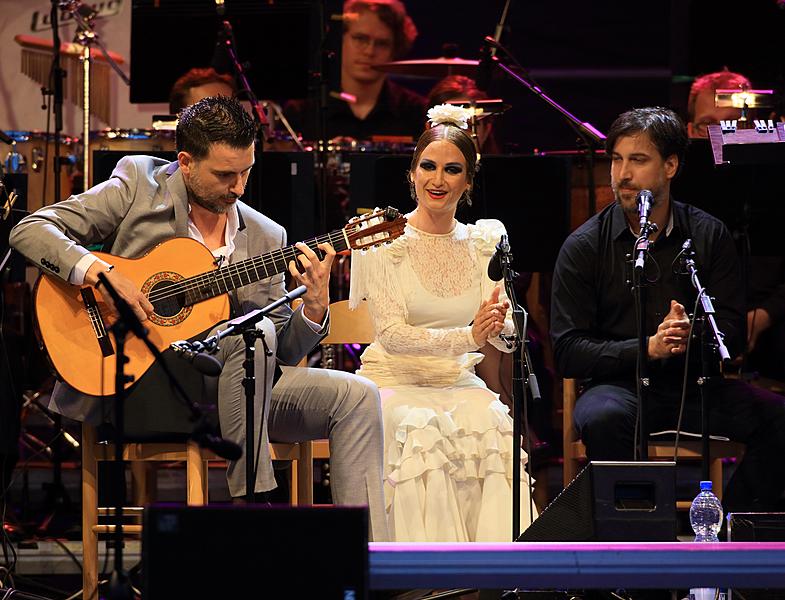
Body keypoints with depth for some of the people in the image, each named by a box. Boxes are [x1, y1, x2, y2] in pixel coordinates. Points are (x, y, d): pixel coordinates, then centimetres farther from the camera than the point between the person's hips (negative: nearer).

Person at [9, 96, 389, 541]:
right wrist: (101, 272, -21)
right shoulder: (138, 185, 1)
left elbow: (283, 351, 11)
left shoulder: (266, 236, 11)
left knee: (357, 396, -10)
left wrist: (315, 305, -10)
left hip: (232, 391, 5)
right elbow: (28, 232, -6)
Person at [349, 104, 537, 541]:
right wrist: (468, 337, -29)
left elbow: (506, 338, 3)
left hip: (460, 384, 3)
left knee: (493, 426, -30)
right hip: (395, 380, -3)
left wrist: (498, 324, -23)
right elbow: (391, 334, -14)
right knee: (421, 429, -35)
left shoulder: (485, 240, 10)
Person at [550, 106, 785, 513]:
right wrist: (649, 347, -19)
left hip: (696, 385, 2)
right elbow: (568, 352, -6)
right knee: (603, 419, -38)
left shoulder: (708, 235, 7)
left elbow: (730, 328, 3)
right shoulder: (584, 247, 1)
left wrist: (692, 336, -22)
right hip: (618, 384, -2)